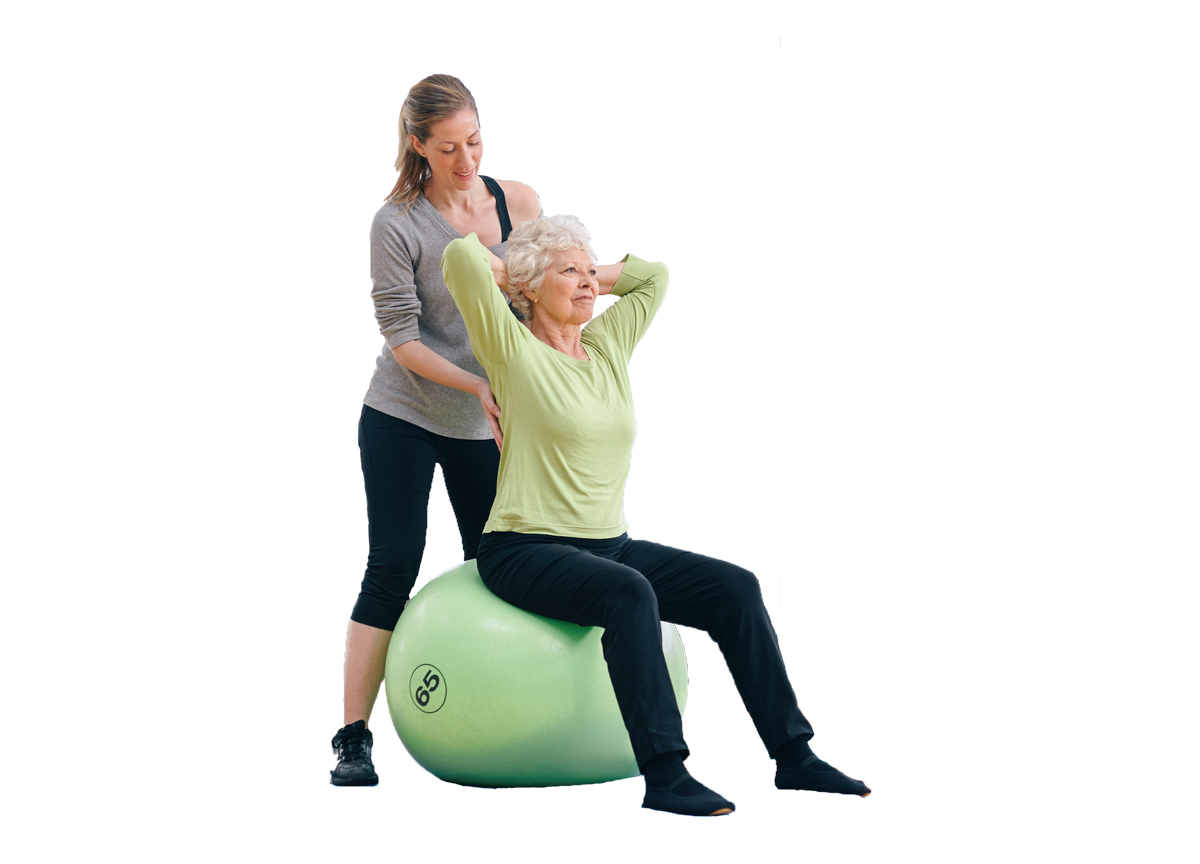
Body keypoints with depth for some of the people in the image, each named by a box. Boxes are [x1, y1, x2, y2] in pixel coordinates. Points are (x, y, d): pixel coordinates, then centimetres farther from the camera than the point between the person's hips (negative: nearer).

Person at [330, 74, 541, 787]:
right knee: (393, 568, -6)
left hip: (487, 429, 4)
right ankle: (354, 740, -4)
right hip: (404, 419, -4)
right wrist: (476, 386, -26)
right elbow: (401, 337, -15)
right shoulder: (398, 224, -15)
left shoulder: (520, 205, -3)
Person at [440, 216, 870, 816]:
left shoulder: (607, 345, 11)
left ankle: (793, 755, -4)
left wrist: (594, 275, 17)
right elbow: (462, 256, -20)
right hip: (526, 551, -7)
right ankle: (665, 777, -37)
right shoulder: (513, 351, -7)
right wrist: (507, 273, -1)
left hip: (608, 542, 7)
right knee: (629, 594, -36)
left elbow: (652, 275, 24)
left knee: (735, 588, -10)